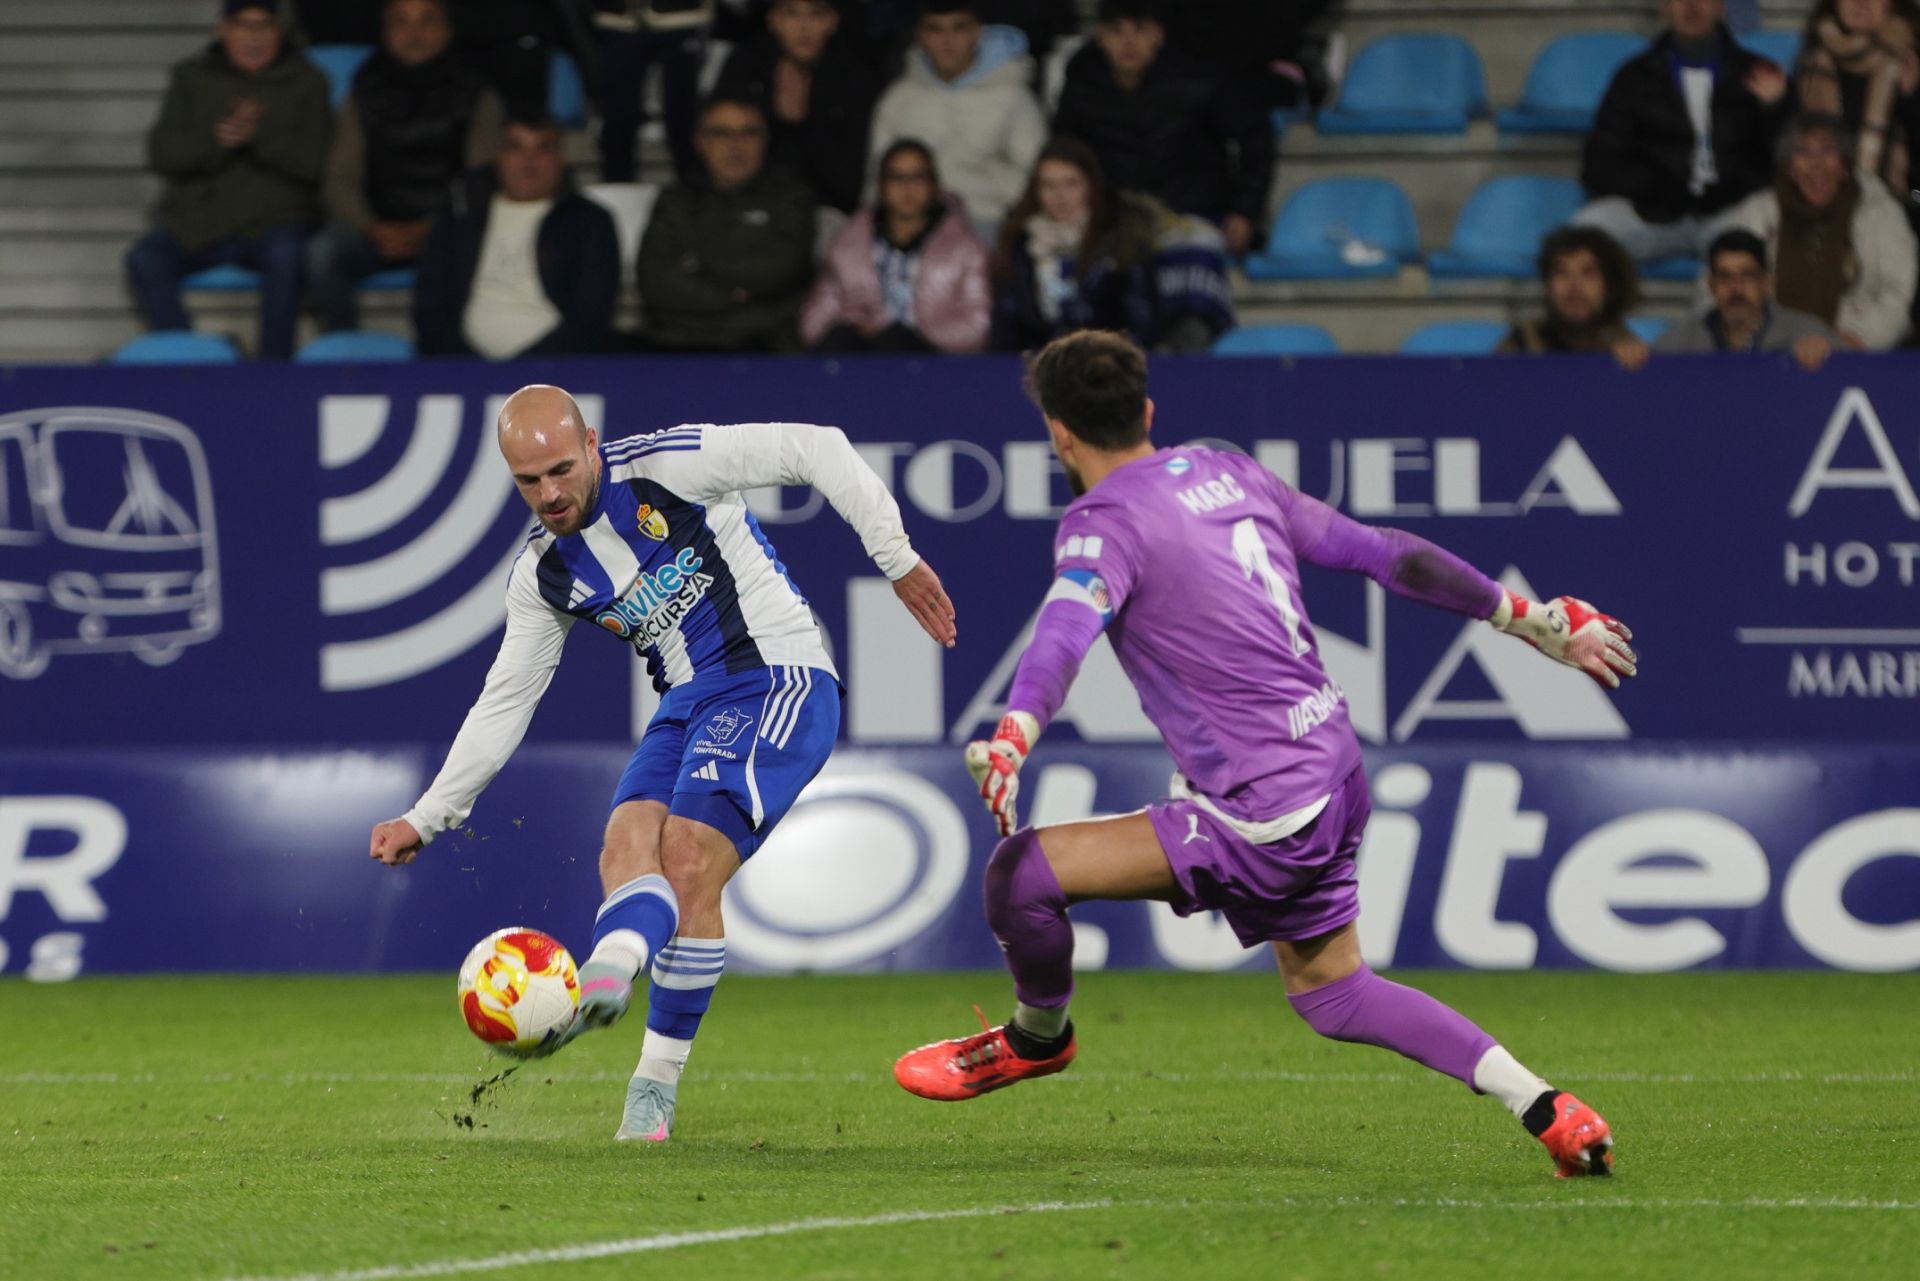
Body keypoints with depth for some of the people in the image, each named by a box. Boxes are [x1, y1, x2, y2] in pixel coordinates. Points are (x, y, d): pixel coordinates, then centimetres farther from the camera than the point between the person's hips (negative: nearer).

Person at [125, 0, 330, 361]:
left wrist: (259, 136, -24)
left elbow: (316, 161, -6)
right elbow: (161, 155, 0)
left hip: (274, 221, -2)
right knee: (145, 260, -26)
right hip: (196, 222, 2)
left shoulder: (305, 82, 7)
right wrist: (215, 139, -20)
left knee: (286, 256, -36)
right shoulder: (192, 77, 11)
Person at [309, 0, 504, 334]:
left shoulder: (474, 96, 6)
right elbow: (342, 179, 6)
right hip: (380, 228, 2)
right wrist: (372, 229, -13)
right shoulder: (367, 95, 12)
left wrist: (427, 231, -18)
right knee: (322, 252, -30)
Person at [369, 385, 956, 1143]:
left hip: (776, 680, -6)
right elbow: (505, 701, 17)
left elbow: (816, 450, -7)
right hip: (687, 707, 6)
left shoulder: (666, 466, -10)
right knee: (627, 846, -22)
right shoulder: (544, 575, 8)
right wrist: (426, 818, 13)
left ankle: (656, 1084, -27)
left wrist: (896, 557, -8)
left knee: (688, 857, -23)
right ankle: (609, 977, -50)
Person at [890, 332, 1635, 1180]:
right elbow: (1384, 553, 16)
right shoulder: (1227, 472, 11)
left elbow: (1066, 631, -33)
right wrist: (1534, 619, 24)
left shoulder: (1105, 521, -12)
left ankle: (1038, 1037, 18)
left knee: (1021, 873, -9)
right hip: (1333, 776, 9)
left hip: (1265, 812, -9)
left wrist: (1012, 739, -50)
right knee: (1331, 990, 25)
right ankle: (1547, 1111, 21)